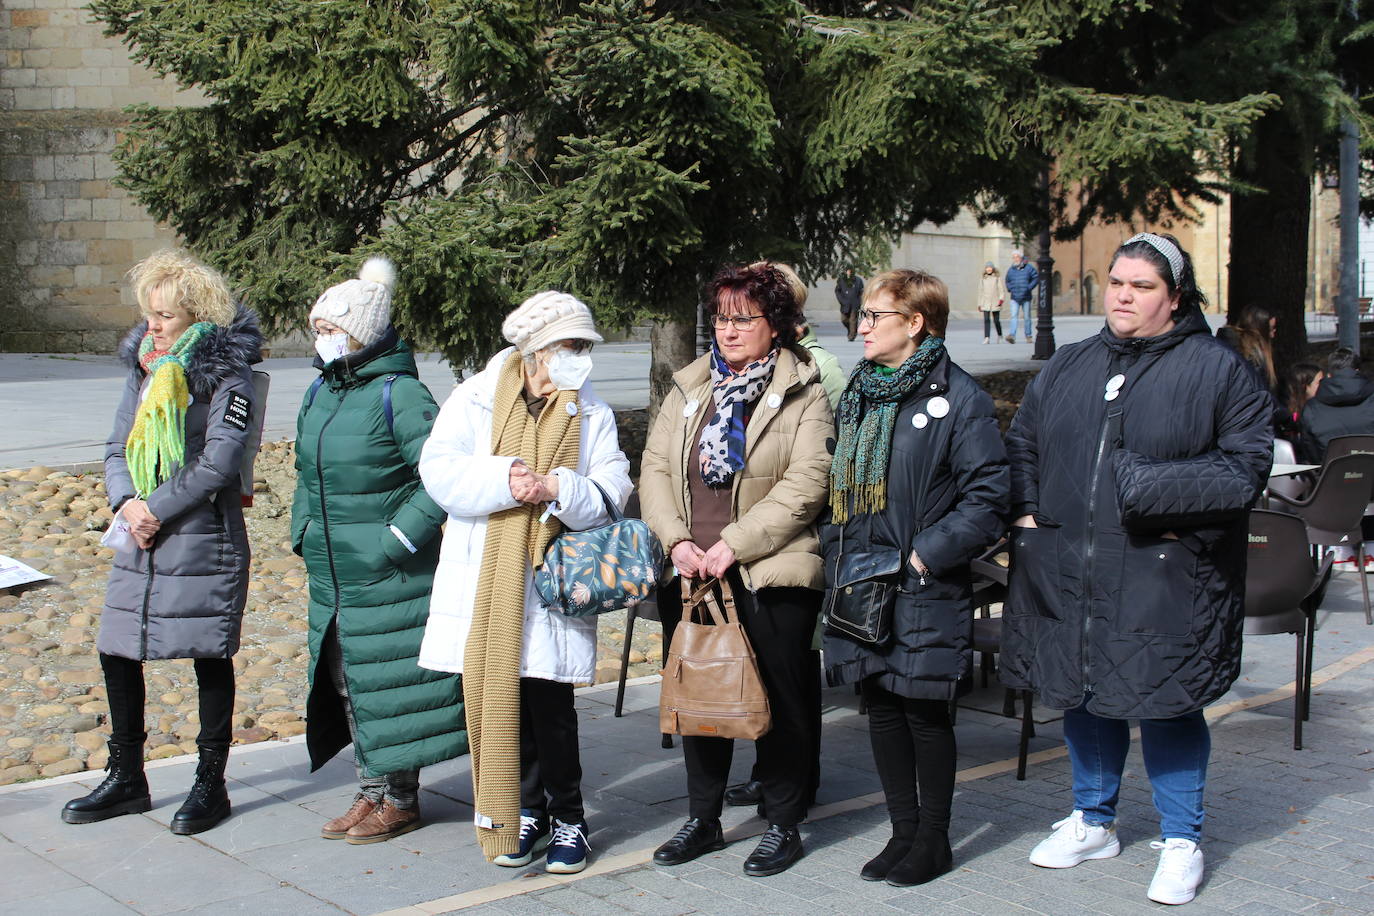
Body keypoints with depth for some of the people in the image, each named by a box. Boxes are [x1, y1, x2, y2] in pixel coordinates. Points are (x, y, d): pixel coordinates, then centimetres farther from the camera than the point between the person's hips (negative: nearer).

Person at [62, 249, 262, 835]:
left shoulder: (225, 373, -9)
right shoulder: (144, 367, 12)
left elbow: (219, 461, -16)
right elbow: (117, 449, 12)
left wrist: (158, 509, -14)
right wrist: (126, 502, -7)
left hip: (204, 539, -7)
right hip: (140, 539, 7)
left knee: (210, 657, 4)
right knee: (116, 653, 8)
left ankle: (211, 784, 16)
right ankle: (126, 779, 24)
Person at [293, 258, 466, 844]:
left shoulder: (399, 395, -15)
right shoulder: (320, 392, 10)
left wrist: (397, 538, -19)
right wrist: (303, 528, 14)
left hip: (387, 580, -8)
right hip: (331, 576, 8)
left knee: (387, 682, 1)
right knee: (347, 683, 14)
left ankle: (400, 801, 15)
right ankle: (371, 792, 27)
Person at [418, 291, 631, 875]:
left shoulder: (592, 415, 8)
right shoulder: (474, 399, 5)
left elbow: (610, 493, -3)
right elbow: (439, 470, -7)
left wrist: (558, 488, -21)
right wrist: (505, 479, -20)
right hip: (483, 585, 1)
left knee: (550, 704, -2)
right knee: (496, 700, 6)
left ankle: (568, 818, 14)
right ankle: (526, 811, 22)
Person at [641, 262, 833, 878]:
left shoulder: (803, 394, -3)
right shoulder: (689, 388, 12)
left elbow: (804, 485, -12)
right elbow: (655, 468, 7)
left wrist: (733, 545, -17)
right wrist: (677, 541, -8)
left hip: (771, 576, -4)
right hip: (689, 573, 5)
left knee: (778, 700, 3)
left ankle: (784, 825, 18)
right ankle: (702, 820, 26)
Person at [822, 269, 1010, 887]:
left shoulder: (958, 398, -9)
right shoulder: (858, 395, 12)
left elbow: (988, 496, -13)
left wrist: (926, 554, -17)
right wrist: (838, 561, 8)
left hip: (924, 591, -6)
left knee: (925, 713, 4)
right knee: (882, 708, 12)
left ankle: (934, 840, 19)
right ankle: (903, 831, 26)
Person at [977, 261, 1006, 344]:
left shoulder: (998, 277, 2)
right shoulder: (982, 279, 11)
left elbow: (1002, 289, 0)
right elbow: (980, 291, 16)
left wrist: (1001, 299, -14)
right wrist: (979, 304, 15)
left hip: (995, 302, -2)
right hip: (985, 303, 2)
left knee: (996, 320, 3)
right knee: (986, 320, -10)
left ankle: (1000, 335, 28)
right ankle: (987, 338, -14)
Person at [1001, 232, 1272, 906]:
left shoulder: (1218, 370, -1)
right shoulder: (1067, 368, 13)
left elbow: (1246, 462, -5)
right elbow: (1021, 445, 20)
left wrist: (1176, 514, -17)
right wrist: (1028, 514, 5)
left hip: (1164, 579, -4)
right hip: (1067, 570, 5)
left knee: (1167, 704, 2)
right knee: (1082, 695, 14)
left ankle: (1181, 842, 19)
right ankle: (1092, 822, 32)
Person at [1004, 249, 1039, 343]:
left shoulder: (1029, 268, -2)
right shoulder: (1011, 270, 7)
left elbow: (1036, 278, 1)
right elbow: (1008, 281, 23)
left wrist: (1029, 287, -8)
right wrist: (1010, 290, 7)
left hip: (1026, 297, -1)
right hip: (1014, 298, 1)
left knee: (1026, 317, 6)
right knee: (1014, 316, -13)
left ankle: (1028, 336, 19)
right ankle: (1012, 336, -23)